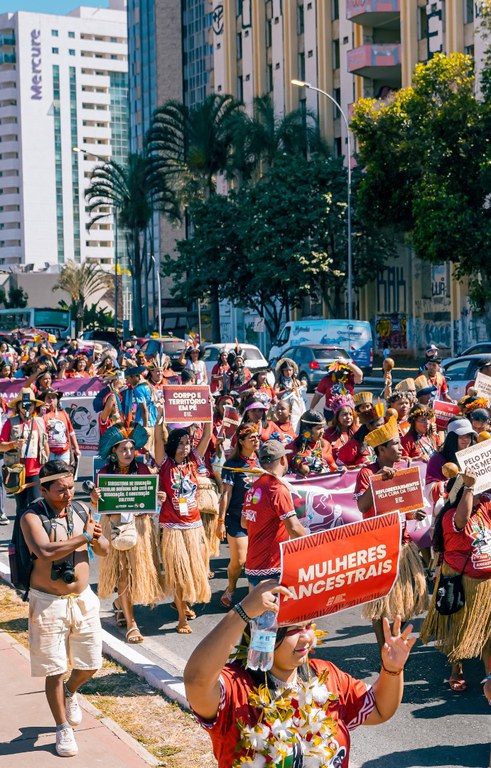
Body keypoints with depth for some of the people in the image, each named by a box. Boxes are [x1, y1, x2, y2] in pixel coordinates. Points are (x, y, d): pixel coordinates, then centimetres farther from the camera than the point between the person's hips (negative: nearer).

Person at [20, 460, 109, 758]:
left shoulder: (80, 510, 2)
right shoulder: (32, 517, -14)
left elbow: (104, 551, 7)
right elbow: (45, 551, -33)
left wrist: (98, 538, -16)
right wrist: (83, 537, -26)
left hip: (83, 599, 5)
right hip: (49, 604, -5)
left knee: (90, 664, 14)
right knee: (55, 670, 4)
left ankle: (70, 692, 46)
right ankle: (63, 729, 22)